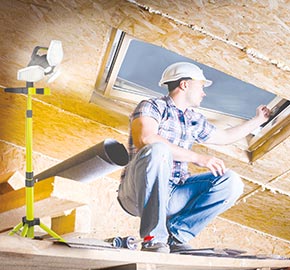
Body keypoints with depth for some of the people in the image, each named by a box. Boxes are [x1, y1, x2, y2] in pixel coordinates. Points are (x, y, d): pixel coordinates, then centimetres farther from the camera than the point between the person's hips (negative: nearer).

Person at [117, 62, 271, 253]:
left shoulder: (195, 120, 19)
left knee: (231, 182, -8)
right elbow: (145, 139, -25)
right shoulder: (152, 107, -3)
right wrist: (198, 158, -27)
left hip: (172, 196, 6)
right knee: (158, 150, -36)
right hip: (138, 193, -6)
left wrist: (259, 120, 44)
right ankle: (153, 238, -27)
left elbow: (225, 137, 36)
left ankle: (175, 234, -8)